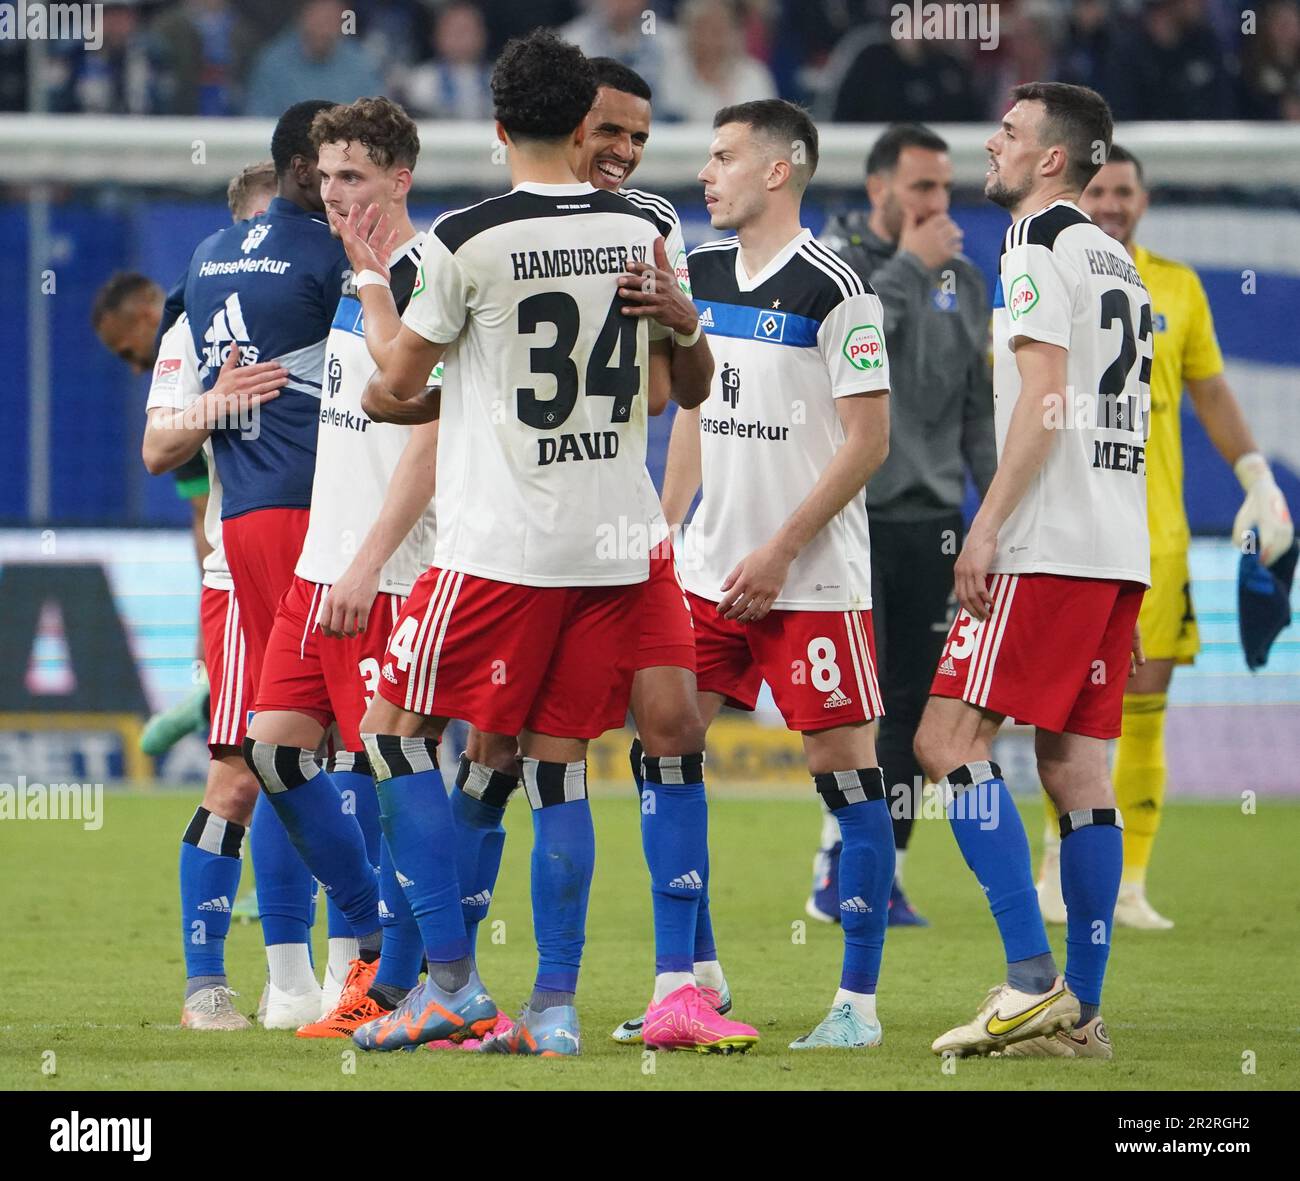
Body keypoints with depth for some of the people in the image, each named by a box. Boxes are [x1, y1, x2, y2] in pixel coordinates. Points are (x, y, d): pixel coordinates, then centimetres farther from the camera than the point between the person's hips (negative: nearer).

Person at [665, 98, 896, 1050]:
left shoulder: (832, 288, -11)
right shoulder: (703, 277, 10)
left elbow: (868, 440, -12)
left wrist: (780, 551, -14)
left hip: (813, 581, -7)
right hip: (710, 574, 7)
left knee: (847, 773, -4)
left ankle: (859, 1003, 0)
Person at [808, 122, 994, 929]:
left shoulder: (963, 279, 14)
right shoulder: (831, 259, -1)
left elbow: (980, 407, 18)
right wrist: (911, 264, -15)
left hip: (931, 513, 5)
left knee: (913, 702, 3)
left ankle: (884, 874, 7)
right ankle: (839, 857, -3)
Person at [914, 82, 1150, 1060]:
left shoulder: (1039, 245, -7)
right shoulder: (1119, 263, 20)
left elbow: (1044, 402, -16)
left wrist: (988, 526, -17)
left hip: (1049, 548, -9)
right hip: (1120, 550, 9)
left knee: (950, 740, -9)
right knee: (1074, 761, 7)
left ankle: (1032, 981, -17)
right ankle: (1079, 1013, 5)